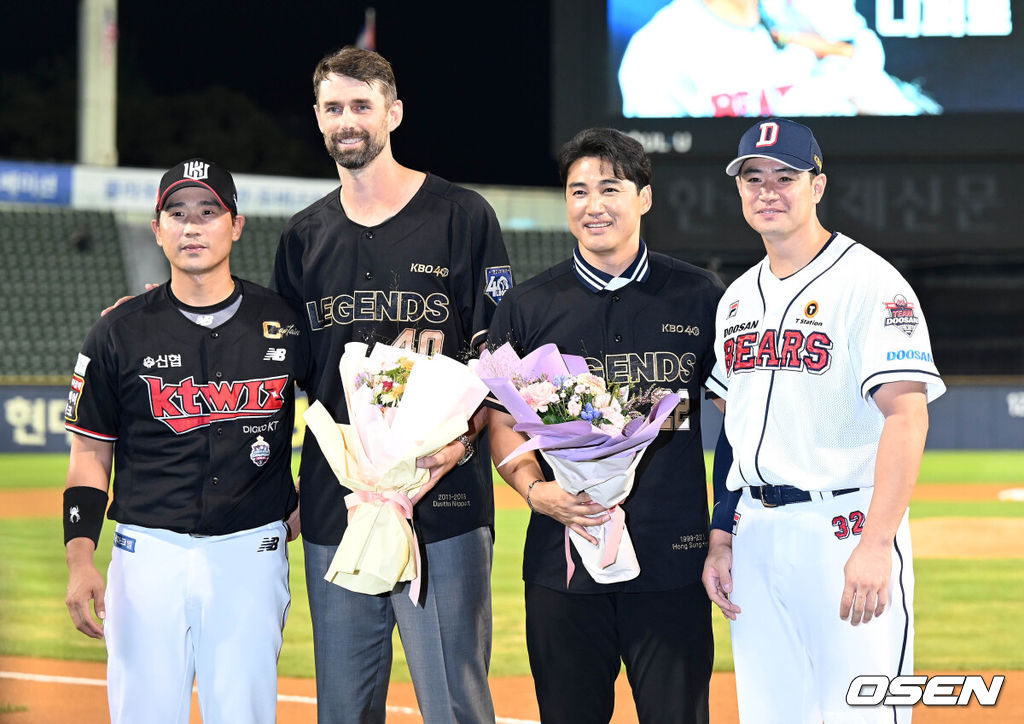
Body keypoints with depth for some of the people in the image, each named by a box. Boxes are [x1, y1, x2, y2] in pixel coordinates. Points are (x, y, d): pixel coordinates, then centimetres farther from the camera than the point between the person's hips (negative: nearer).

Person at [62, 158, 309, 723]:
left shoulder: (285, 323, 4)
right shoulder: (119, 334, 4)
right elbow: (90, 456, 5)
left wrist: (306, 509, 8)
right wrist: (80, 561, -5)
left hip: (251, 554, 0)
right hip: (148, 552, 0)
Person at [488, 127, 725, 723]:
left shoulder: (699, 297, 6)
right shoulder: (527, 307, 8)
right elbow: (503, 426, 10)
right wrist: (535, 489, -10)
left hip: (674, 559, -1)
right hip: (563, 557, 1)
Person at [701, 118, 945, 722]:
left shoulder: (870, 283, -9)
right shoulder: (738, 299, 16)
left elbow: (907, 415, -18)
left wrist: (877, 545, -27)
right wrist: (720, 539, 11)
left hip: (845, 530, -7)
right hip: (755, 531, 7)